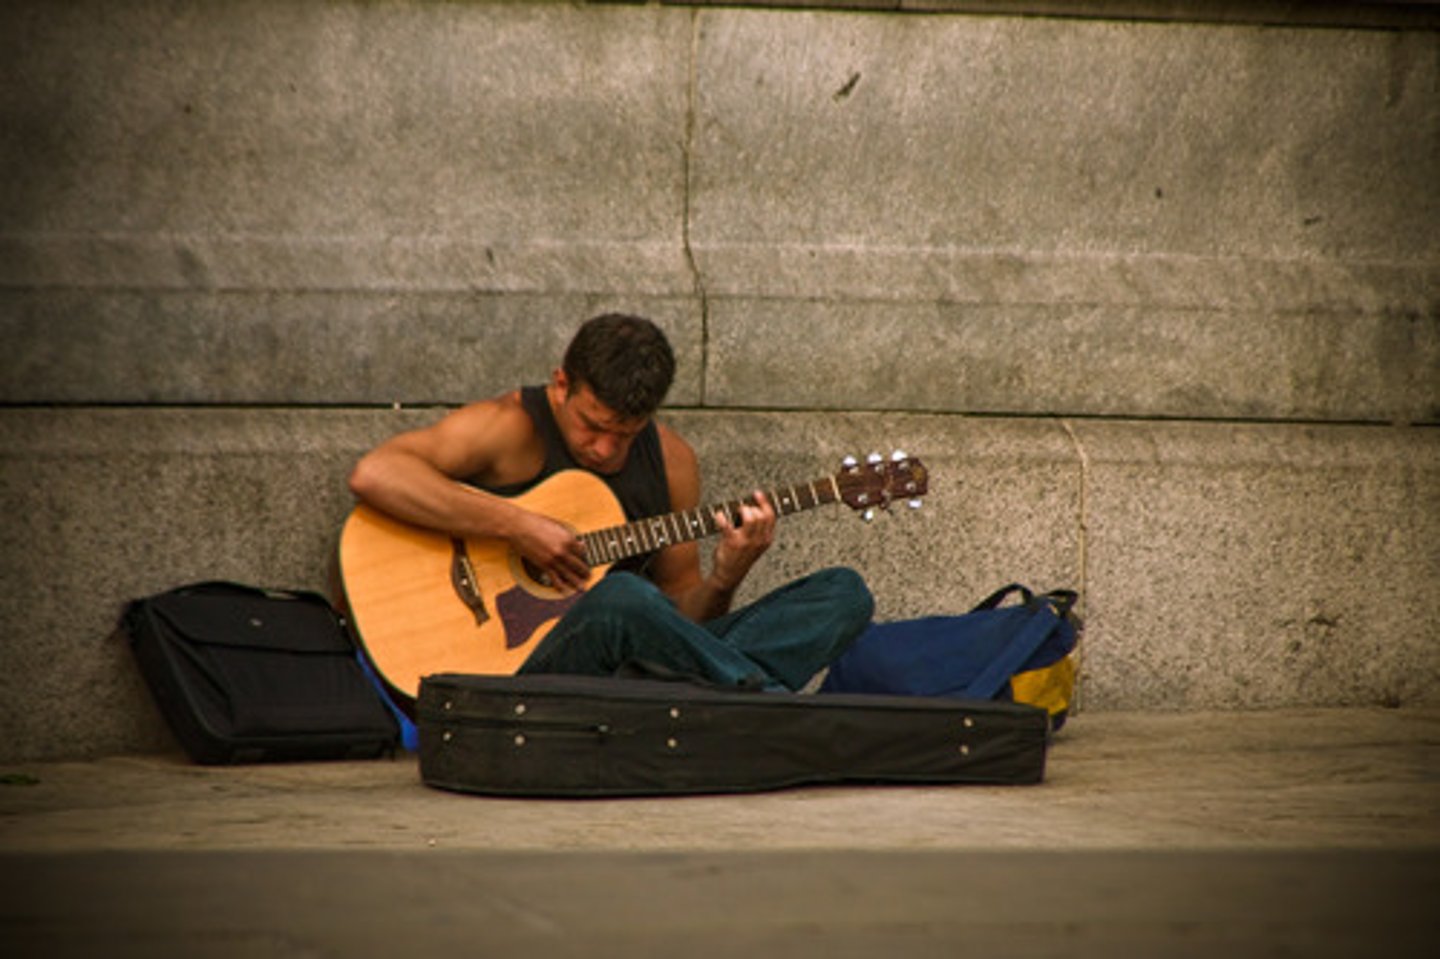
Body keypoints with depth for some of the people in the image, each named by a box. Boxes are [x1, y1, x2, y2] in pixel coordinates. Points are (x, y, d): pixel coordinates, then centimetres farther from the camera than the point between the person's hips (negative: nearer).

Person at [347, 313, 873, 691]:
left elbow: (677, 608, 16)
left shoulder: (670, 461, 12)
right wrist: (515, 525, -23)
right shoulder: (509, 427, -5)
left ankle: (723, 687, -31)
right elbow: (373, 474, -21)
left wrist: (723, 579, -7)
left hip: (641, 662, 6)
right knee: (625, 598, -41)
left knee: (845, 593, -6)